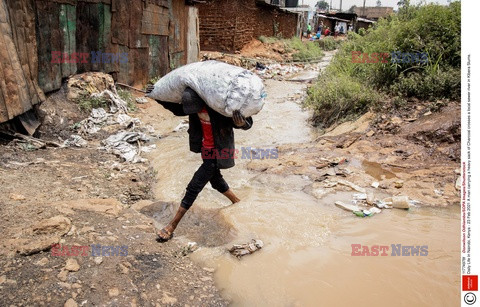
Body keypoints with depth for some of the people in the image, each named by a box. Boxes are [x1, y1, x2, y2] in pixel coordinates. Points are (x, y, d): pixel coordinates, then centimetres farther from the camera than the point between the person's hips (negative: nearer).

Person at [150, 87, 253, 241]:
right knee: (215, 180, 24)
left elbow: (248, 123, -24)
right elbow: (178, 109, 12)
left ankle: (172, 226, 6)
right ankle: (238, 202, 50)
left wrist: (242, 122, -49)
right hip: (206, 149, 8)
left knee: (194, 186, -4)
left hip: (218, 151, -8)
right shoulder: (194, 105, -8)